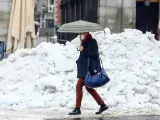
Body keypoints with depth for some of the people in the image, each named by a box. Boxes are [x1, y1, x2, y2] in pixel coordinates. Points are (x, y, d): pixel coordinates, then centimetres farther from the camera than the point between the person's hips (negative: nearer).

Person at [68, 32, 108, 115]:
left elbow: (94, 54, -20)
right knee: (88, 87, 13)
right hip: (84, 68, 10)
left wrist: (83, 50, -21)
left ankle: (77, 109, -5)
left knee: (79, 86, -10)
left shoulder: (92, 42, -11)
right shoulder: (84, 42, 15)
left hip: (89, 69, -10)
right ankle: (103, 105, 20)